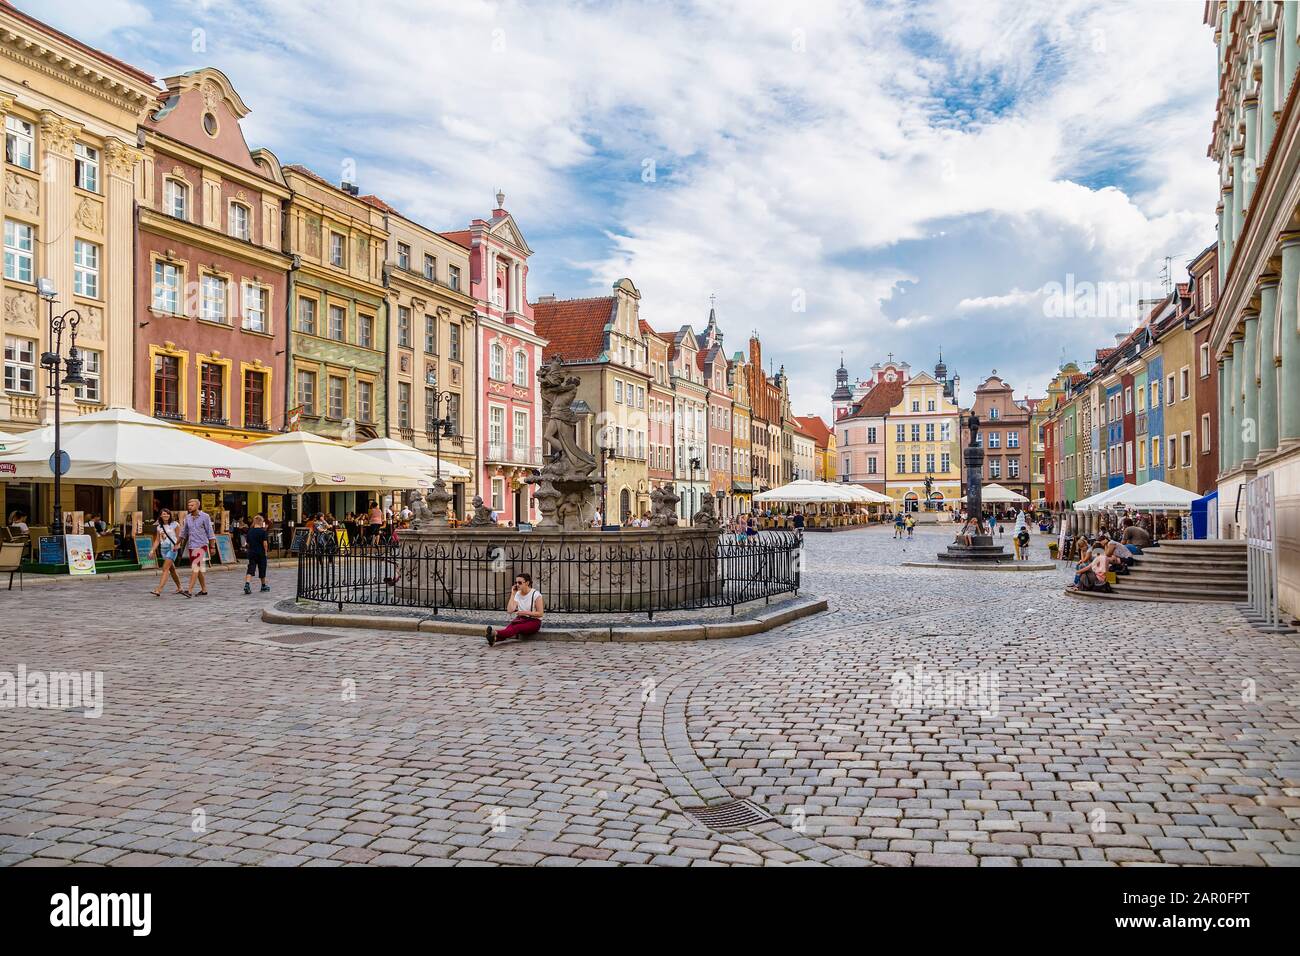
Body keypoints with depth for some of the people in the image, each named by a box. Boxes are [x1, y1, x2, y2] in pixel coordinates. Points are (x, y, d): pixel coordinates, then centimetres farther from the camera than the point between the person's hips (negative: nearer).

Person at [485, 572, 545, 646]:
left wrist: (525, 612, -22)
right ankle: (494, 638, -61)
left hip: (534, 621, -5)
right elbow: (510, 610, -6)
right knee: (509, 627, -31)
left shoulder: (536, 594, -10)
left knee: (516, 628, -35)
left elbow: (540, 613, -12)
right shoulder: (517, 594, 6)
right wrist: (512, 594, -7)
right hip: (520, 619, 5)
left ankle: (496, 634, -63)